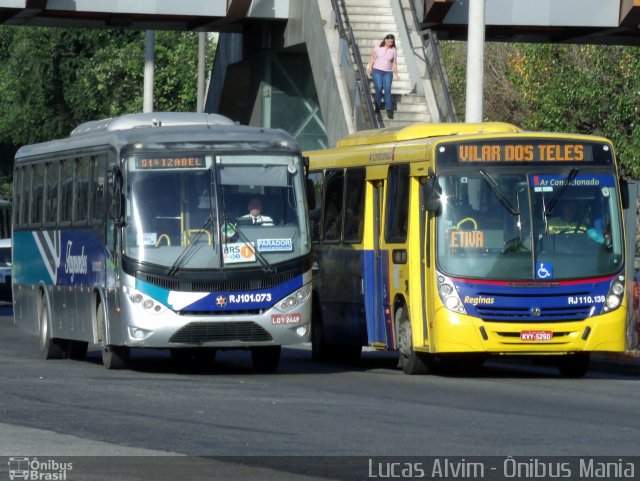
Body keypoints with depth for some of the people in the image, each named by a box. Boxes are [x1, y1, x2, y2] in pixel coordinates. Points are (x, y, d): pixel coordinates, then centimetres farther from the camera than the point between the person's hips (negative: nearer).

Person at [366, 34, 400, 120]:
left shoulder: (393, 50, 5)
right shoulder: (378, 48, 3)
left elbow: (394, 63, 8)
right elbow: (372, 58, 8)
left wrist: (395, 74, 2)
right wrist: (370, 68, 2)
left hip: (388, 72, 1)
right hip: (377, 71, -1)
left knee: (387, 89, -10)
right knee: (379, 88, -10)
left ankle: (388, 109, -8)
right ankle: (377, 105, 13)